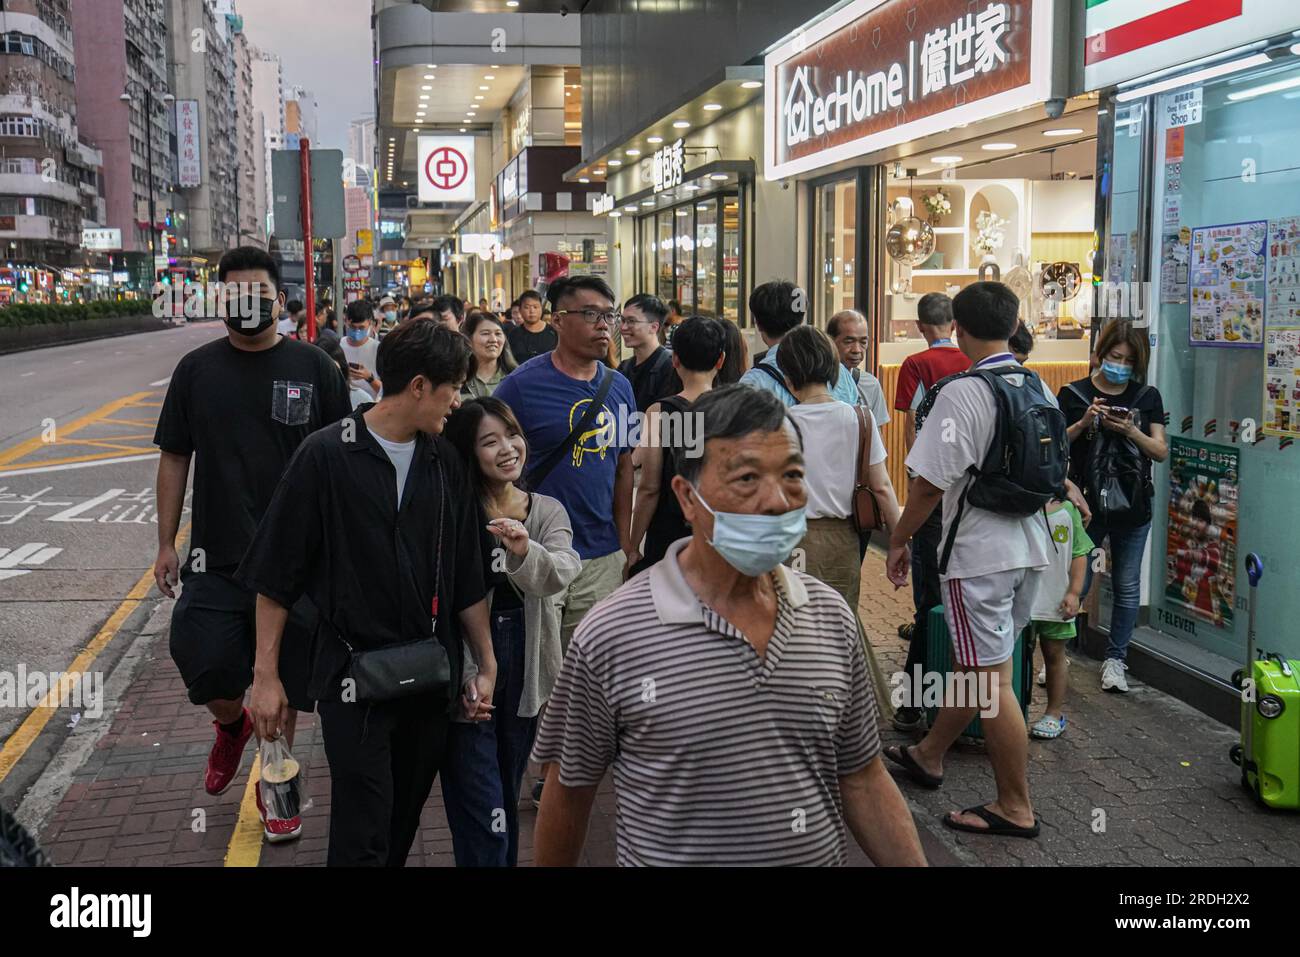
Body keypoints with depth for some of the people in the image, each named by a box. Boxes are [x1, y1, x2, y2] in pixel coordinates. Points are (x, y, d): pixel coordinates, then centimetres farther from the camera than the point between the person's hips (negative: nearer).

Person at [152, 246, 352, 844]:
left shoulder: (313, 368, 0)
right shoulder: (198, 368, 4)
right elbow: (174, 458, 8)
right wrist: (166, 543, 5)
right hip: (216, 558, 1)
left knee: (283, 685, 7)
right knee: (210, 678, -5)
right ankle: (232, 727, 31)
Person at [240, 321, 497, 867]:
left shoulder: (445, 463, 4)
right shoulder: (327, 456, -10)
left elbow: (467, 578, 9)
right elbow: (275, 576, -7)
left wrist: (487, 664, 8)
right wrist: (266, 675, -8)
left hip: (432, 677, 5)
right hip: (354, 677, -5)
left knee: (403, 826, 16)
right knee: (361, 840, -4)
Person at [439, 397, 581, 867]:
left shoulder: (548, 511, 4)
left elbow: (561, 574, -17)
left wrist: (525, 553, -33)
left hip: (527, 664, 3)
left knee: (508, 796, 18)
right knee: (481, 813, -3)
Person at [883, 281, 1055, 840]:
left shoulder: (962, 393, -18)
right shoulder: (1039, 389, 6)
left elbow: (930, 483, -18)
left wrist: (899, 539, -5)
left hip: (978, 553, -8)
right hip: (1028, 545, 9)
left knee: (990, 678, 0)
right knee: (977, 663, 19)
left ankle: (1015, 808, 9)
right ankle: (928, 756, 38)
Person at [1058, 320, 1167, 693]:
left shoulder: (1147, 397, 6)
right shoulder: (1074, 394, 0)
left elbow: (1161, 451, 3)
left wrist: (1131, 431, -13)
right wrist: (1083, 423, -19)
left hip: (1132, 507, 2)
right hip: (1086, 504, -2)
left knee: (1127, 587, 7)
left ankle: (1115, 659, 18)